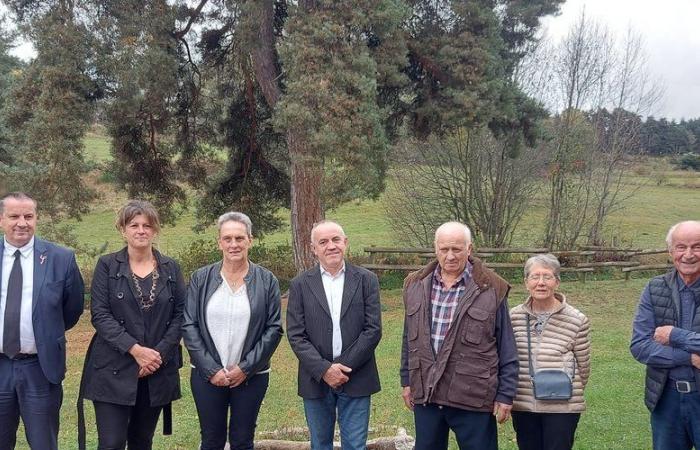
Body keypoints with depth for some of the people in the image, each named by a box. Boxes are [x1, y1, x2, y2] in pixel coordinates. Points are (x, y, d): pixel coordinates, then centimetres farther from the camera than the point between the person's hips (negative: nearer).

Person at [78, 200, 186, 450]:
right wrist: (135, 349, -17)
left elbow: (180, 314, 4)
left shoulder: (170, 268, 7)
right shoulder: (107, 265, 0)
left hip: (158, 371, 3)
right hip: (114, 371, -2)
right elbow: (99, 314, -7)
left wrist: (159, 353, -9)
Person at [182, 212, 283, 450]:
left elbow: (274, 329, -3)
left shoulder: (267, 281, -1)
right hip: (207, 375, 1)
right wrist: (211, 369, -9)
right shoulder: (200, 279, 1)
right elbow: (189, 326, -2)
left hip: (250, 376, 0)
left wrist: (246, 368, -9)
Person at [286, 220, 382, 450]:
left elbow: (373, 330, -5)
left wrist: (344, 368, -12)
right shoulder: (300, 285, 1)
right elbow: (295, 335, -4)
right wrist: (324, 370, -14)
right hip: (316, 380, 1)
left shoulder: (366, 280, 0)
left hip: (355, 380, -1)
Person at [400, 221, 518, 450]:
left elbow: (507, 351, -3)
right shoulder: (416, 286, 6)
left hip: (473, 398, -4)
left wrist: (505, 395, -4)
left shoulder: (491, 290, -6)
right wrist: (407, 381, 15)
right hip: (425, 395, 4)